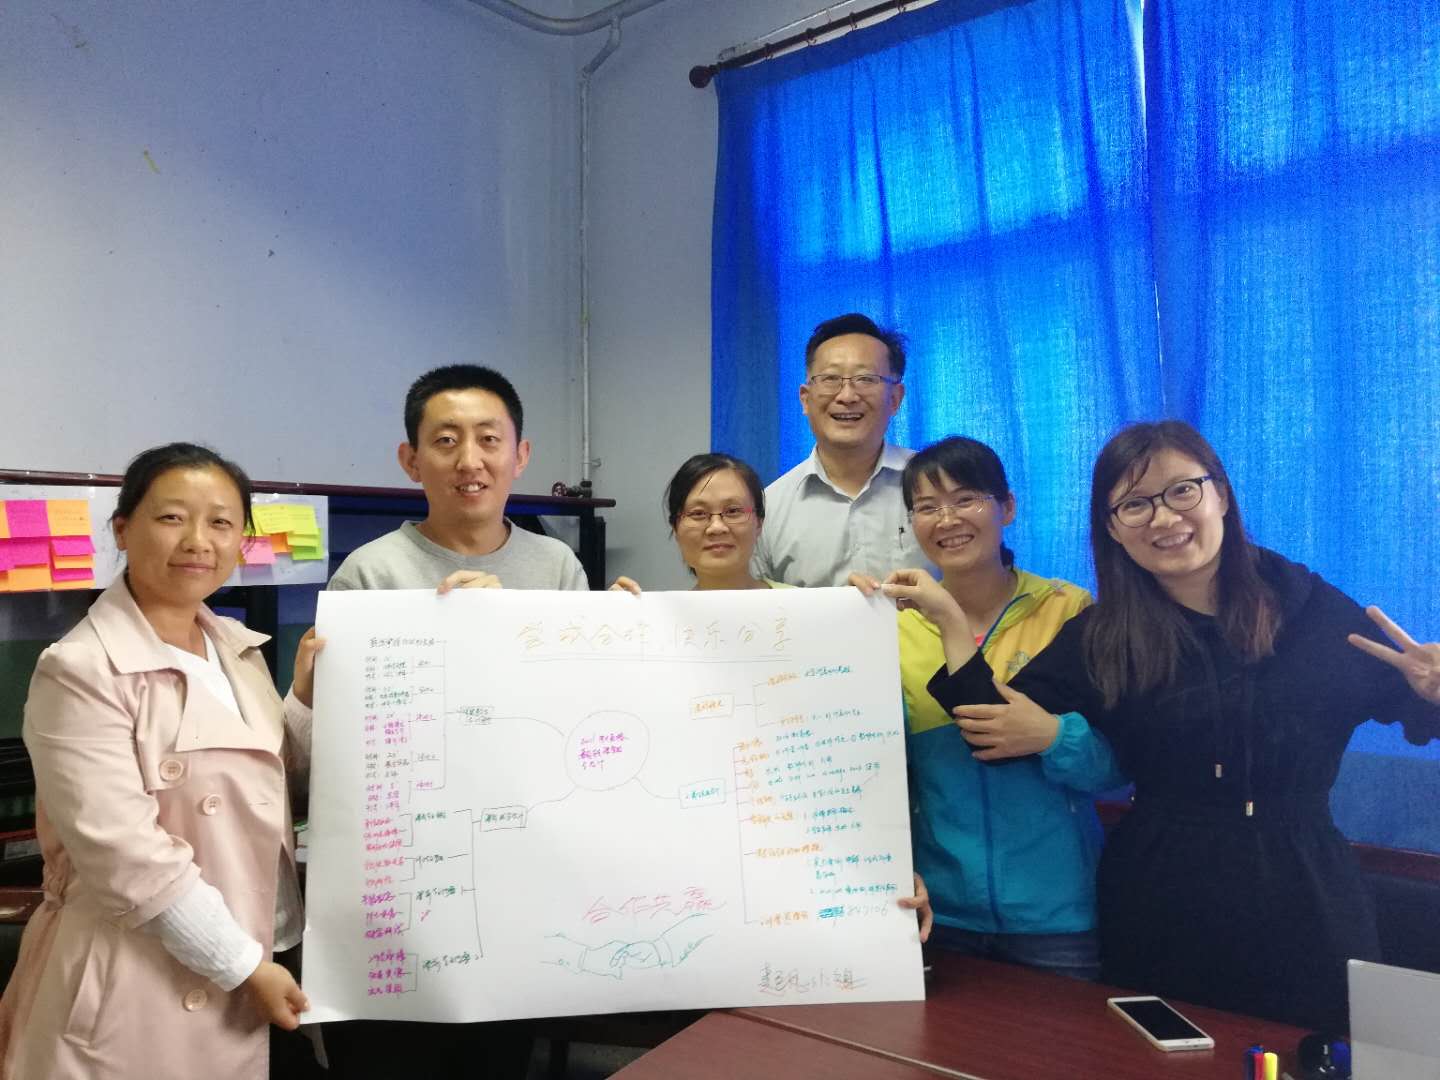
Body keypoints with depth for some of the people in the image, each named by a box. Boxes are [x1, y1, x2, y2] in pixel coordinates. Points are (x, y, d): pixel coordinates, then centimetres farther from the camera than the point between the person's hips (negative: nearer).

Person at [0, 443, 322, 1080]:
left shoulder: (238, 648, 4)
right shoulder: (81, 670, -17)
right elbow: (124, 854, -21)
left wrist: (306, 697, -3)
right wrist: (244, 964, -16)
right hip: (134, 984, -6)